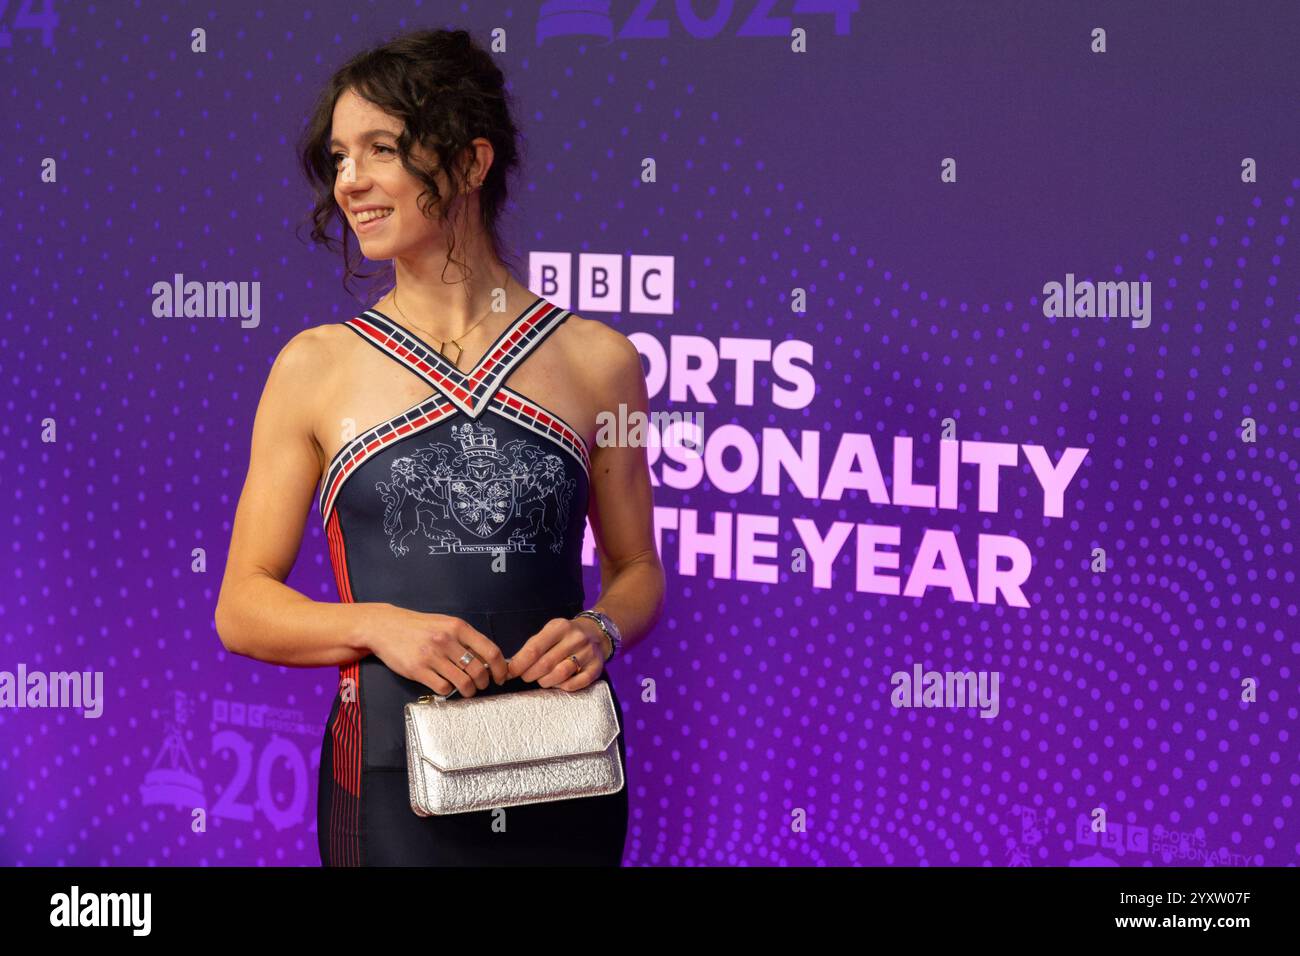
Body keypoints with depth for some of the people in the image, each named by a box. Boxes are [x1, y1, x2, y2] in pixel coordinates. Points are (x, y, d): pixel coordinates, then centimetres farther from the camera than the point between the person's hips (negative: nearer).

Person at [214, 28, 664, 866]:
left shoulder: (597, 359, 3)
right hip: (394, 784, -1)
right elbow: (242, 607, 2)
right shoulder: (317, 365, 2)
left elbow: (637, 570, 12)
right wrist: (378, 625, -15)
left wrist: (601, 630, -9)